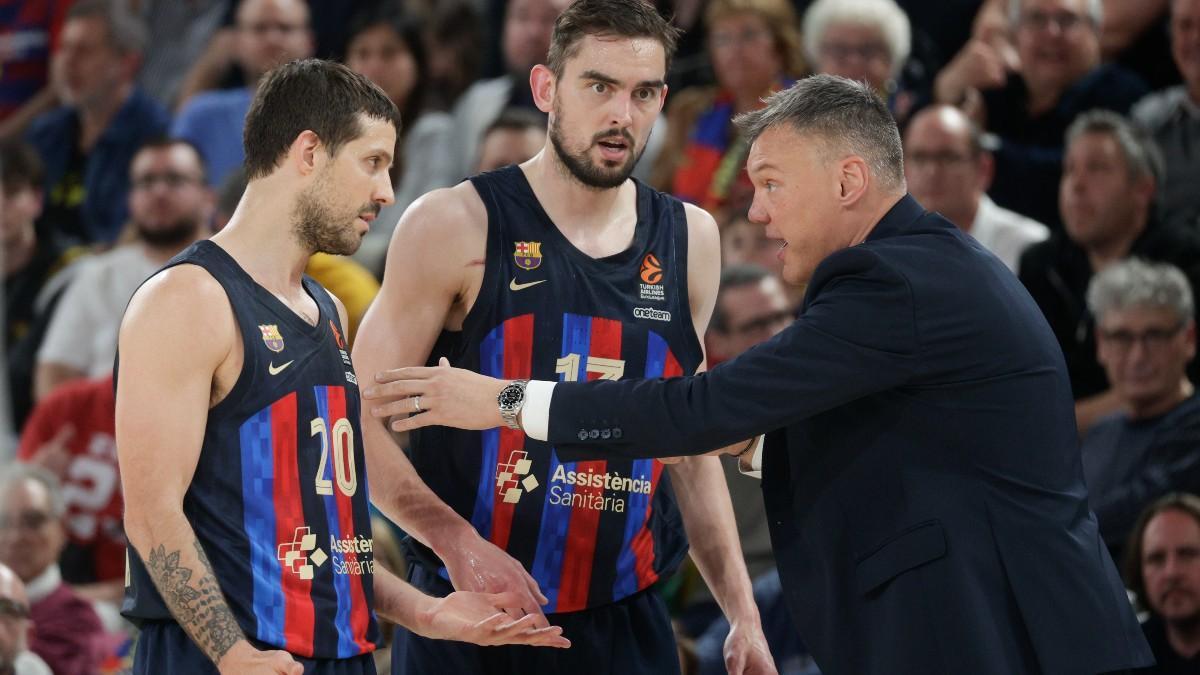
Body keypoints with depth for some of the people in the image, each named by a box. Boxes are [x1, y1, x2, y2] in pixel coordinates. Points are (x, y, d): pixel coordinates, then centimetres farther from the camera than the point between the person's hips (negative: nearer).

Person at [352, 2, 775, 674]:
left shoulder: (689, 240, 8)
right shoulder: (456, 227, -6)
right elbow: (362, 423, -8)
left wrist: (744, 616, 10)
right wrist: (461, 545, -21)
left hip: (626, 621, 4)